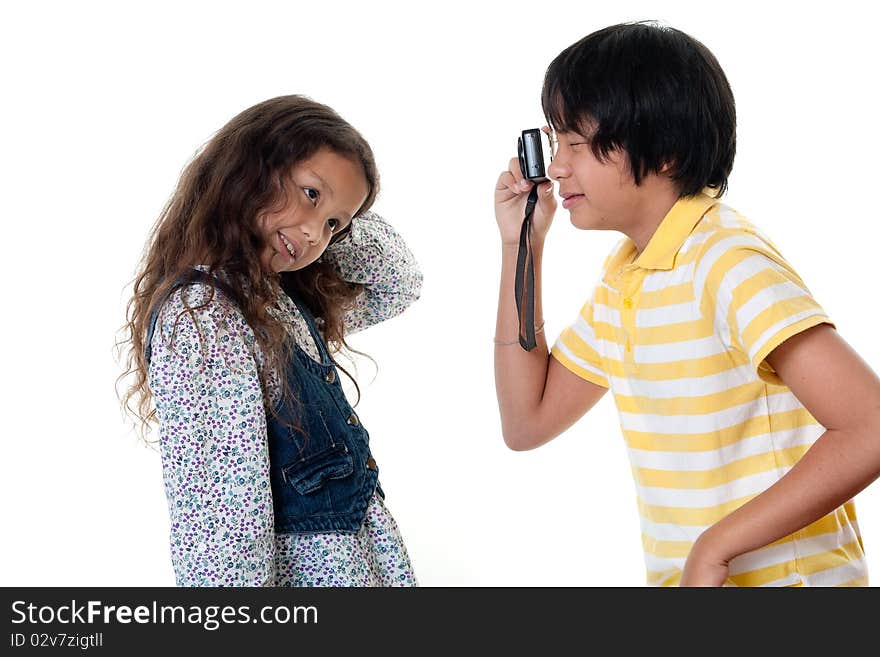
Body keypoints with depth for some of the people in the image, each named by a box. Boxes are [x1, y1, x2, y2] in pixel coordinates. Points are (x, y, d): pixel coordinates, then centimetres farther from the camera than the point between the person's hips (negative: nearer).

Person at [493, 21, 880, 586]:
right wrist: (520, 247, 5)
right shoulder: (623, 278, 7)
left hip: (783, 576, -7)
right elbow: (528, 422, 9)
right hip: (679, 578, 7)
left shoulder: (727, 262, -19)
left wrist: (717, 545, -23)